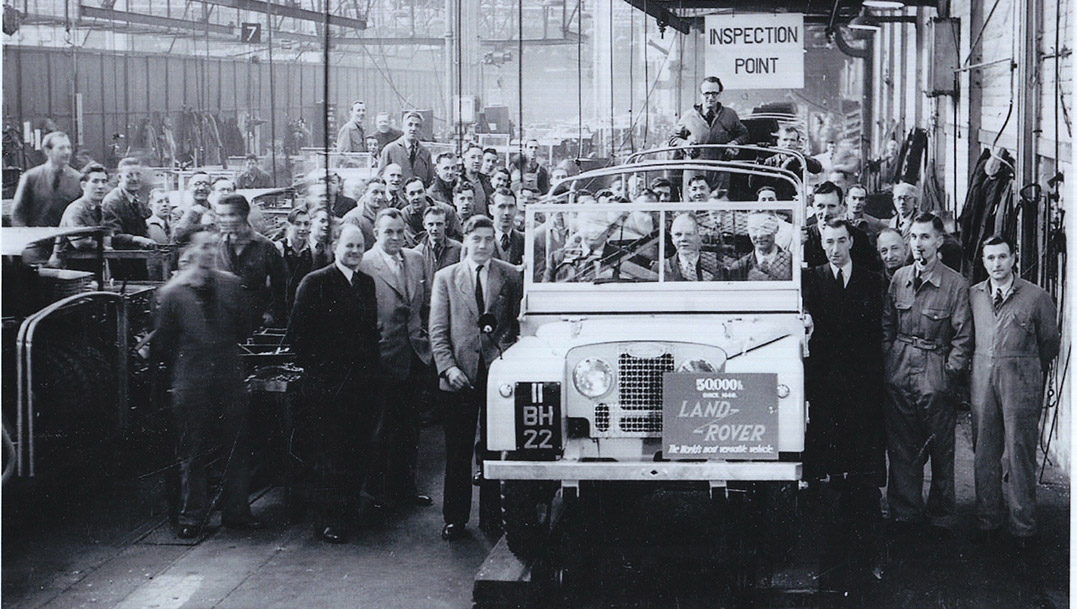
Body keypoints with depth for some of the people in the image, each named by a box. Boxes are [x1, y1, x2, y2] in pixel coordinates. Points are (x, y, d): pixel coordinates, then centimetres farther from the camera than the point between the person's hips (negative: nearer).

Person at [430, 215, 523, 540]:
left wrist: (505, 352, -9)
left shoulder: (510, 275, 7)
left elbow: (519, 321, 6)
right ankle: (455, 518, 11)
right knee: (457, 451, 3)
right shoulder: (445, 278, 7)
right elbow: (438, 330, 3)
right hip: (460, 375, 0)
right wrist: (448, 367, -9)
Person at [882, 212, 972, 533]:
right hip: (899, 375, 4)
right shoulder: (899, 278, 7)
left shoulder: (956, 284, -5)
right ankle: (905, 511, 20)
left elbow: (963, 337, -4)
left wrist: (950, 375, -8)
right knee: (900, 448, 8)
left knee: (940, 451, 3)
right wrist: (886, 364, 5)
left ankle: (941, 517, 15)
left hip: (935, 377, -4)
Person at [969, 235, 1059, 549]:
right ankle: (987, 520, 18)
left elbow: (1049, 340, 8)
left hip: (1021, 382, -3)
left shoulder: (1036, 297, -3)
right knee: (984, 452, 7)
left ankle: (1022, 526, 9)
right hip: (983, 380, 3)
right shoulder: (973, 295, 7)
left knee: (1019, 452, -1)